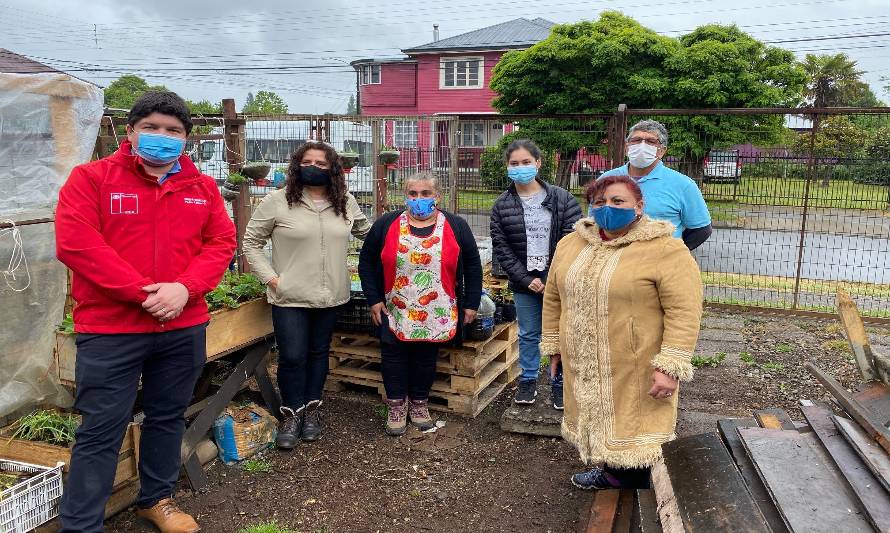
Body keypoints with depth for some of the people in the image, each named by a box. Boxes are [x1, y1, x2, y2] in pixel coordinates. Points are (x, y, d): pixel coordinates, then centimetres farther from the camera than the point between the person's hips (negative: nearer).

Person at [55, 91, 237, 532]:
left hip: (184, 328, 4)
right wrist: (142, 291, -19)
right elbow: (75, 243, -14)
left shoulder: (203, 188, 7)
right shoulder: (91, 178, -4)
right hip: (110, 329, -4)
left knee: (168, 418, 17)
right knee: (101, 430, 2)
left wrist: (184, 288, -14)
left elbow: (221, 243, 3)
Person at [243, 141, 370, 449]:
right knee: (292, 357, -1)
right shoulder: (278, 201, -6)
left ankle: (311, 410, 29)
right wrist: (270, 277, -8)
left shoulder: (346, 203, 5)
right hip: (290, 297, -3)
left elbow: (366, 231, 22)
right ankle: (292, 414, 19)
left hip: (330, 297, 4)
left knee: (319, 353, 14)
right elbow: (251, 242, -1)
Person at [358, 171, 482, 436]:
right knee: (393, 355, 0)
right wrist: (373, 299, -1)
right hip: (395, 312, 0)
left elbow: (472, 266, 6)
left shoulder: (456, 226, 1)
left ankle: (419, 404, 26)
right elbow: (366, 262, 6)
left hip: (436, 313, 0)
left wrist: (471, 304, 3)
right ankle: (397, 404, 19)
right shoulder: (386, 224, 0)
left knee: (426, 357, 6)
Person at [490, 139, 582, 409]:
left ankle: (559, 382, 24)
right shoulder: (502, 205, 1)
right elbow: (501, 248, -2)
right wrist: (526, 280, -10)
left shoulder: (562, 198, -4)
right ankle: (528, 380, 30)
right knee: (528, 334, 14)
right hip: (524, 283, 2)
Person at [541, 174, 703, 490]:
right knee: (598, 419, 19)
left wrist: (671, 367, -21)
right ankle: (609, 471, 41)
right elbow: (553, 297, 12)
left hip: (635, 370, -5)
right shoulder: (571, 245, 4)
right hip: (585, 368, 6)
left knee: (632, 428, 5)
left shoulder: (666, 251, -14)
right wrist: (552, 343, 13)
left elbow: (683, 312, -18)